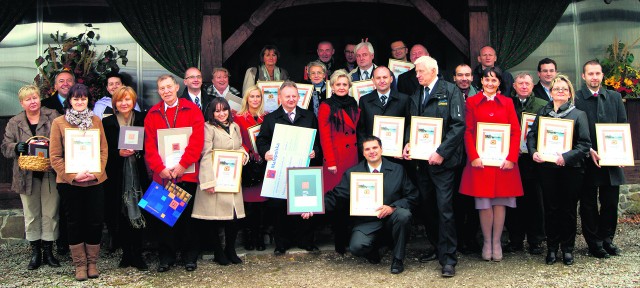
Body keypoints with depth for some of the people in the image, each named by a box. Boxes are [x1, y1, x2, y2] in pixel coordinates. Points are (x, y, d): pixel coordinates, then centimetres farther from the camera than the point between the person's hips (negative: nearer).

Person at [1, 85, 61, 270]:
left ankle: (48, 251, 17)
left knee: (50, 214, 4)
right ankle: (35, 253, 20)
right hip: (27, 175, 2)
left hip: (50, 173, -2)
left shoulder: (53, 117, 1)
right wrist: (16, 147, -14)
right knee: (31, 215, 9)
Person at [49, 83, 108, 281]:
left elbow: (104, 150, 5)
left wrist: (96, 173, -9)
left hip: (94, 181, 2)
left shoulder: (96, 121, 7)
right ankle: (80, 264, 19)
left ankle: (92, 262, 20)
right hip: (69, 182, -2)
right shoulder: (59, 123, 0)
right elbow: (55, 156, -3)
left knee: (95, 222, 4)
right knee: (74, 222, 7)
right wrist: (72, 175, -13)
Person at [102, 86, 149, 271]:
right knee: (120, 216, 2)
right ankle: (126, 253, 14)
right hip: (117, 176, 0)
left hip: (137, 174, 0)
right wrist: (119, 153, -12)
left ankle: (137, 254, 7)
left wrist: (136, 151, -12)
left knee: (138, 213, -1)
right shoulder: (107, 122, 6)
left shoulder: (142, 119, 5)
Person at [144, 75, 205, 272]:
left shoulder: (192, 110, 2)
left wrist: (183, 164, -14)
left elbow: (197, 140, -7)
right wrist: (159, 168, -11)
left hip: (186, 173, -2)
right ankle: (166, 257, 14)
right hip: (162, 174, 2)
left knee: (186, 215, 6)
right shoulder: (153, 114, 9)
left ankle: (189, 256, 16)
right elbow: (150, 144, 2)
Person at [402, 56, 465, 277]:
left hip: (442, 160, -6)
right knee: (427, 206, 10)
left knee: (444, 208, -6)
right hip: (421, 159, 6)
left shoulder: (451, 91, -4)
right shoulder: (415, 96, 15)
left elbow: (458, 124, -12)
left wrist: (441, 152, -18)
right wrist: (408, 143, -4)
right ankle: (436, 248, 25)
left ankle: (448, 259, 0)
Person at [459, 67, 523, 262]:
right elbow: (468, 132, 1)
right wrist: (473, 157, -10)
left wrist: (511, 158, -7)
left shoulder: (507, 103, 9)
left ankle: (497, 242, 14)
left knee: (500, 201, 3)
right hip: (480, 160, -1)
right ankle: (487, 242, 13)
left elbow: (516, 132, 4)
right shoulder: (472, 102, 6)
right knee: (483, 203, 0)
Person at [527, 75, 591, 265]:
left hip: (570, 169, -2)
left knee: (568, 209, 6)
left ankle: (567, 248, 18)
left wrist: (567, 157, -19)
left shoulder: (578, 114, 1)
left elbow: (585, 144, -5)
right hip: (547, 167, 2)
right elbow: (531, 134, 8)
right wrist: (533, 152, -10)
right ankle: (552, 248, 17)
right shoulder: (542, 112, 9)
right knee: (550, 208, 6)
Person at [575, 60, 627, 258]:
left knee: (611, 202, 9)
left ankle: (606, 238, 26)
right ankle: (594, 243, 17)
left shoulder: (615, 97, 10)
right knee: (588, 204, 6)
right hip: (587, 161, -3)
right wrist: (589, 151, -15)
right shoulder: (576, 99, -4)